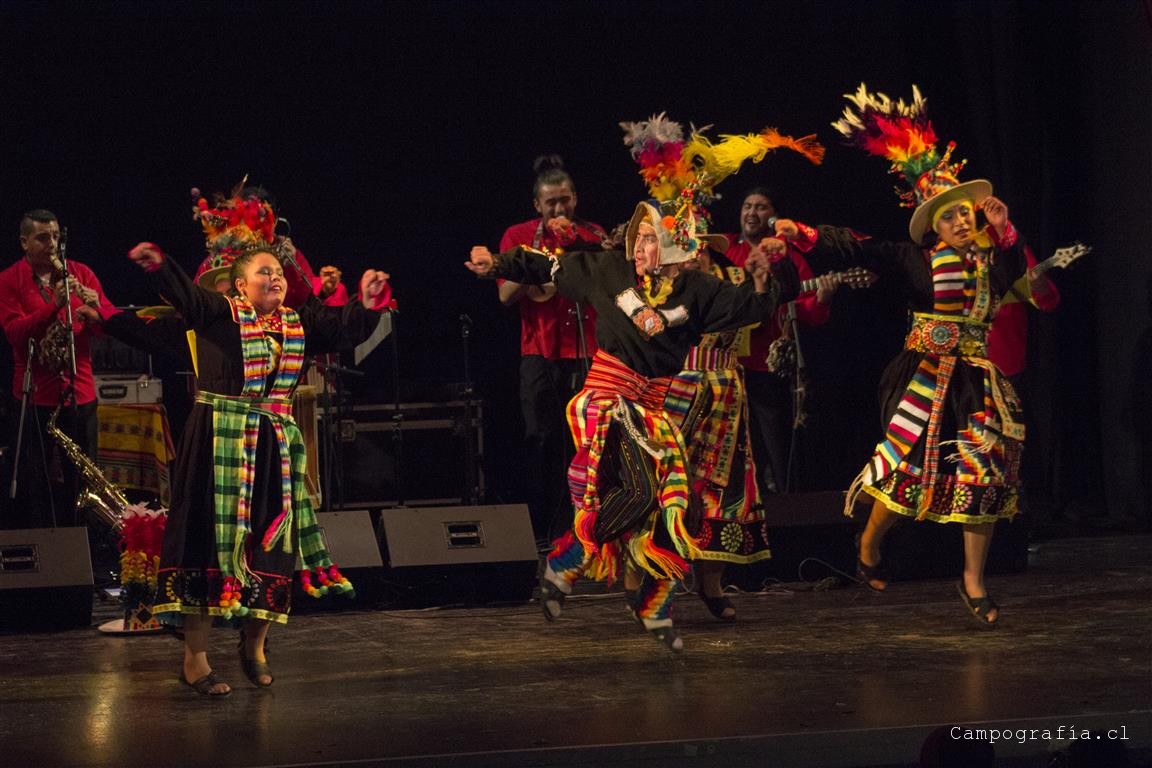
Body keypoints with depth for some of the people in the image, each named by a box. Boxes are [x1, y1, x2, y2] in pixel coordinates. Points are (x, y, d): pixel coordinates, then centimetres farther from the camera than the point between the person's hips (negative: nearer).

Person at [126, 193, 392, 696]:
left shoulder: (299, 323, 13)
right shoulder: (219, 312, -4)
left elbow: (343, 329, 13)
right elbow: (184, 295, -20)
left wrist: (367, 305, -5)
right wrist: (158, 266, -38)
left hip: (275, 444, 6)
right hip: (220, 441, -5)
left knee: (271, 542, 6)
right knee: (212, 539, -5)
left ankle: (254, 646, 24)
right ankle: (195, 659, -1)